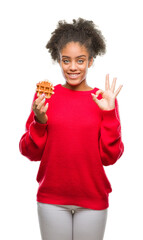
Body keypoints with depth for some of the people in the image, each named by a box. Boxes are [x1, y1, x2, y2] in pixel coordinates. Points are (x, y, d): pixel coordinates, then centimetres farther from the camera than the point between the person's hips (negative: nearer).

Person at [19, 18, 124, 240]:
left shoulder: (104, 100, -3)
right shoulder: (45, 96, -3)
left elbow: (110, 157, -6)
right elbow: (31, 153, -1)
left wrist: (109, 114, -15)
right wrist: (39, 121, -17)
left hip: (93, 200, 0)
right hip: (51, 199, 0)